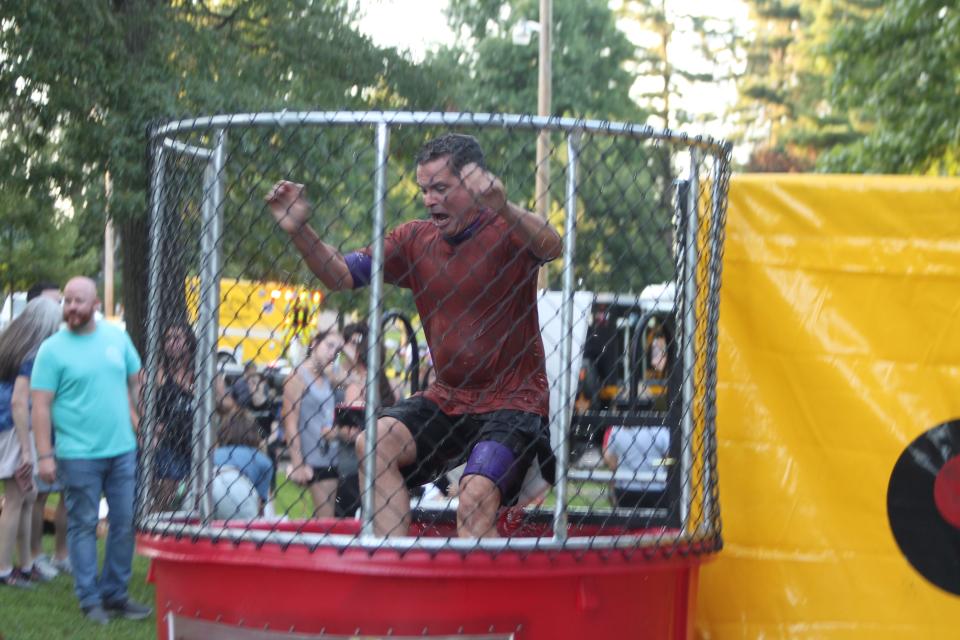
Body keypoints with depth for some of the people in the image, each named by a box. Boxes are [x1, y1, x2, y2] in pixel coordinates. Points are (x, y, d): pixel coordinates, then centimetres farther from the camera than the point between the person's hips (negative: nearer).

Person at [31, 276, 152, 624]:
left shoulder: (117, 337, 6)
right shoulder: (53, 349, -6)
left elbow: (135, 383, 17)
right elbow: (41, 406, -7)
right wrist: (44, 455, -12)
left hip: (123, 450, 4)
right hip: (79, 455, -4)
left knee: (125, 524, 8)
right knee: (83, 526, 2)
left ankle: (115, 593, 20)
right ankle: (90, 599, 11)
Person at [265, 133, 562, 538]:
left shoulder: (506, 231, -9)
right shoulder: (415, 239, 8)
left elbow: (551, 247, -31)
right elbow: (343, 274, 5)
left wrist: (503, 209, -51)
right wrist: (299, 232, -12)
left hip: (515, 403, -6)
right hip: (446, 400, 6)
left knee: (477, 495, -28)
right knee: (375, 443, -18)